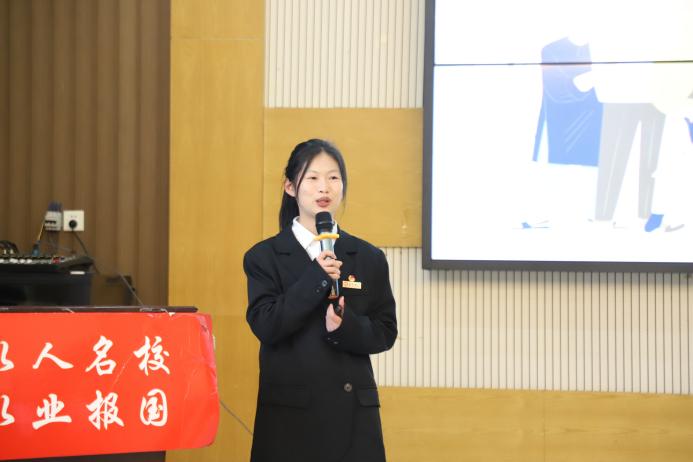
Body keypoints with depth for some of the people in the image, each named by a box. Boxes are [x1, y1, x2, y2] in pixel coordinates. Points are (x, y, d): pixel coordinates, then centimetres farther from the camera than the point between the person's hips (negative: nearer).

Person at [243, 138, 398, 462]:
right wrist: (315, 279, -17)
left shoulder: (368, 258, 8)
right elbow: (264, 326, -9)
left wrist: (345, 326, -14)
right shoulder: (264, 257, 2)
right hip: (288, 410, -2)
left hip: (352, 410, 2)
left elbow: (385, 332, 6)